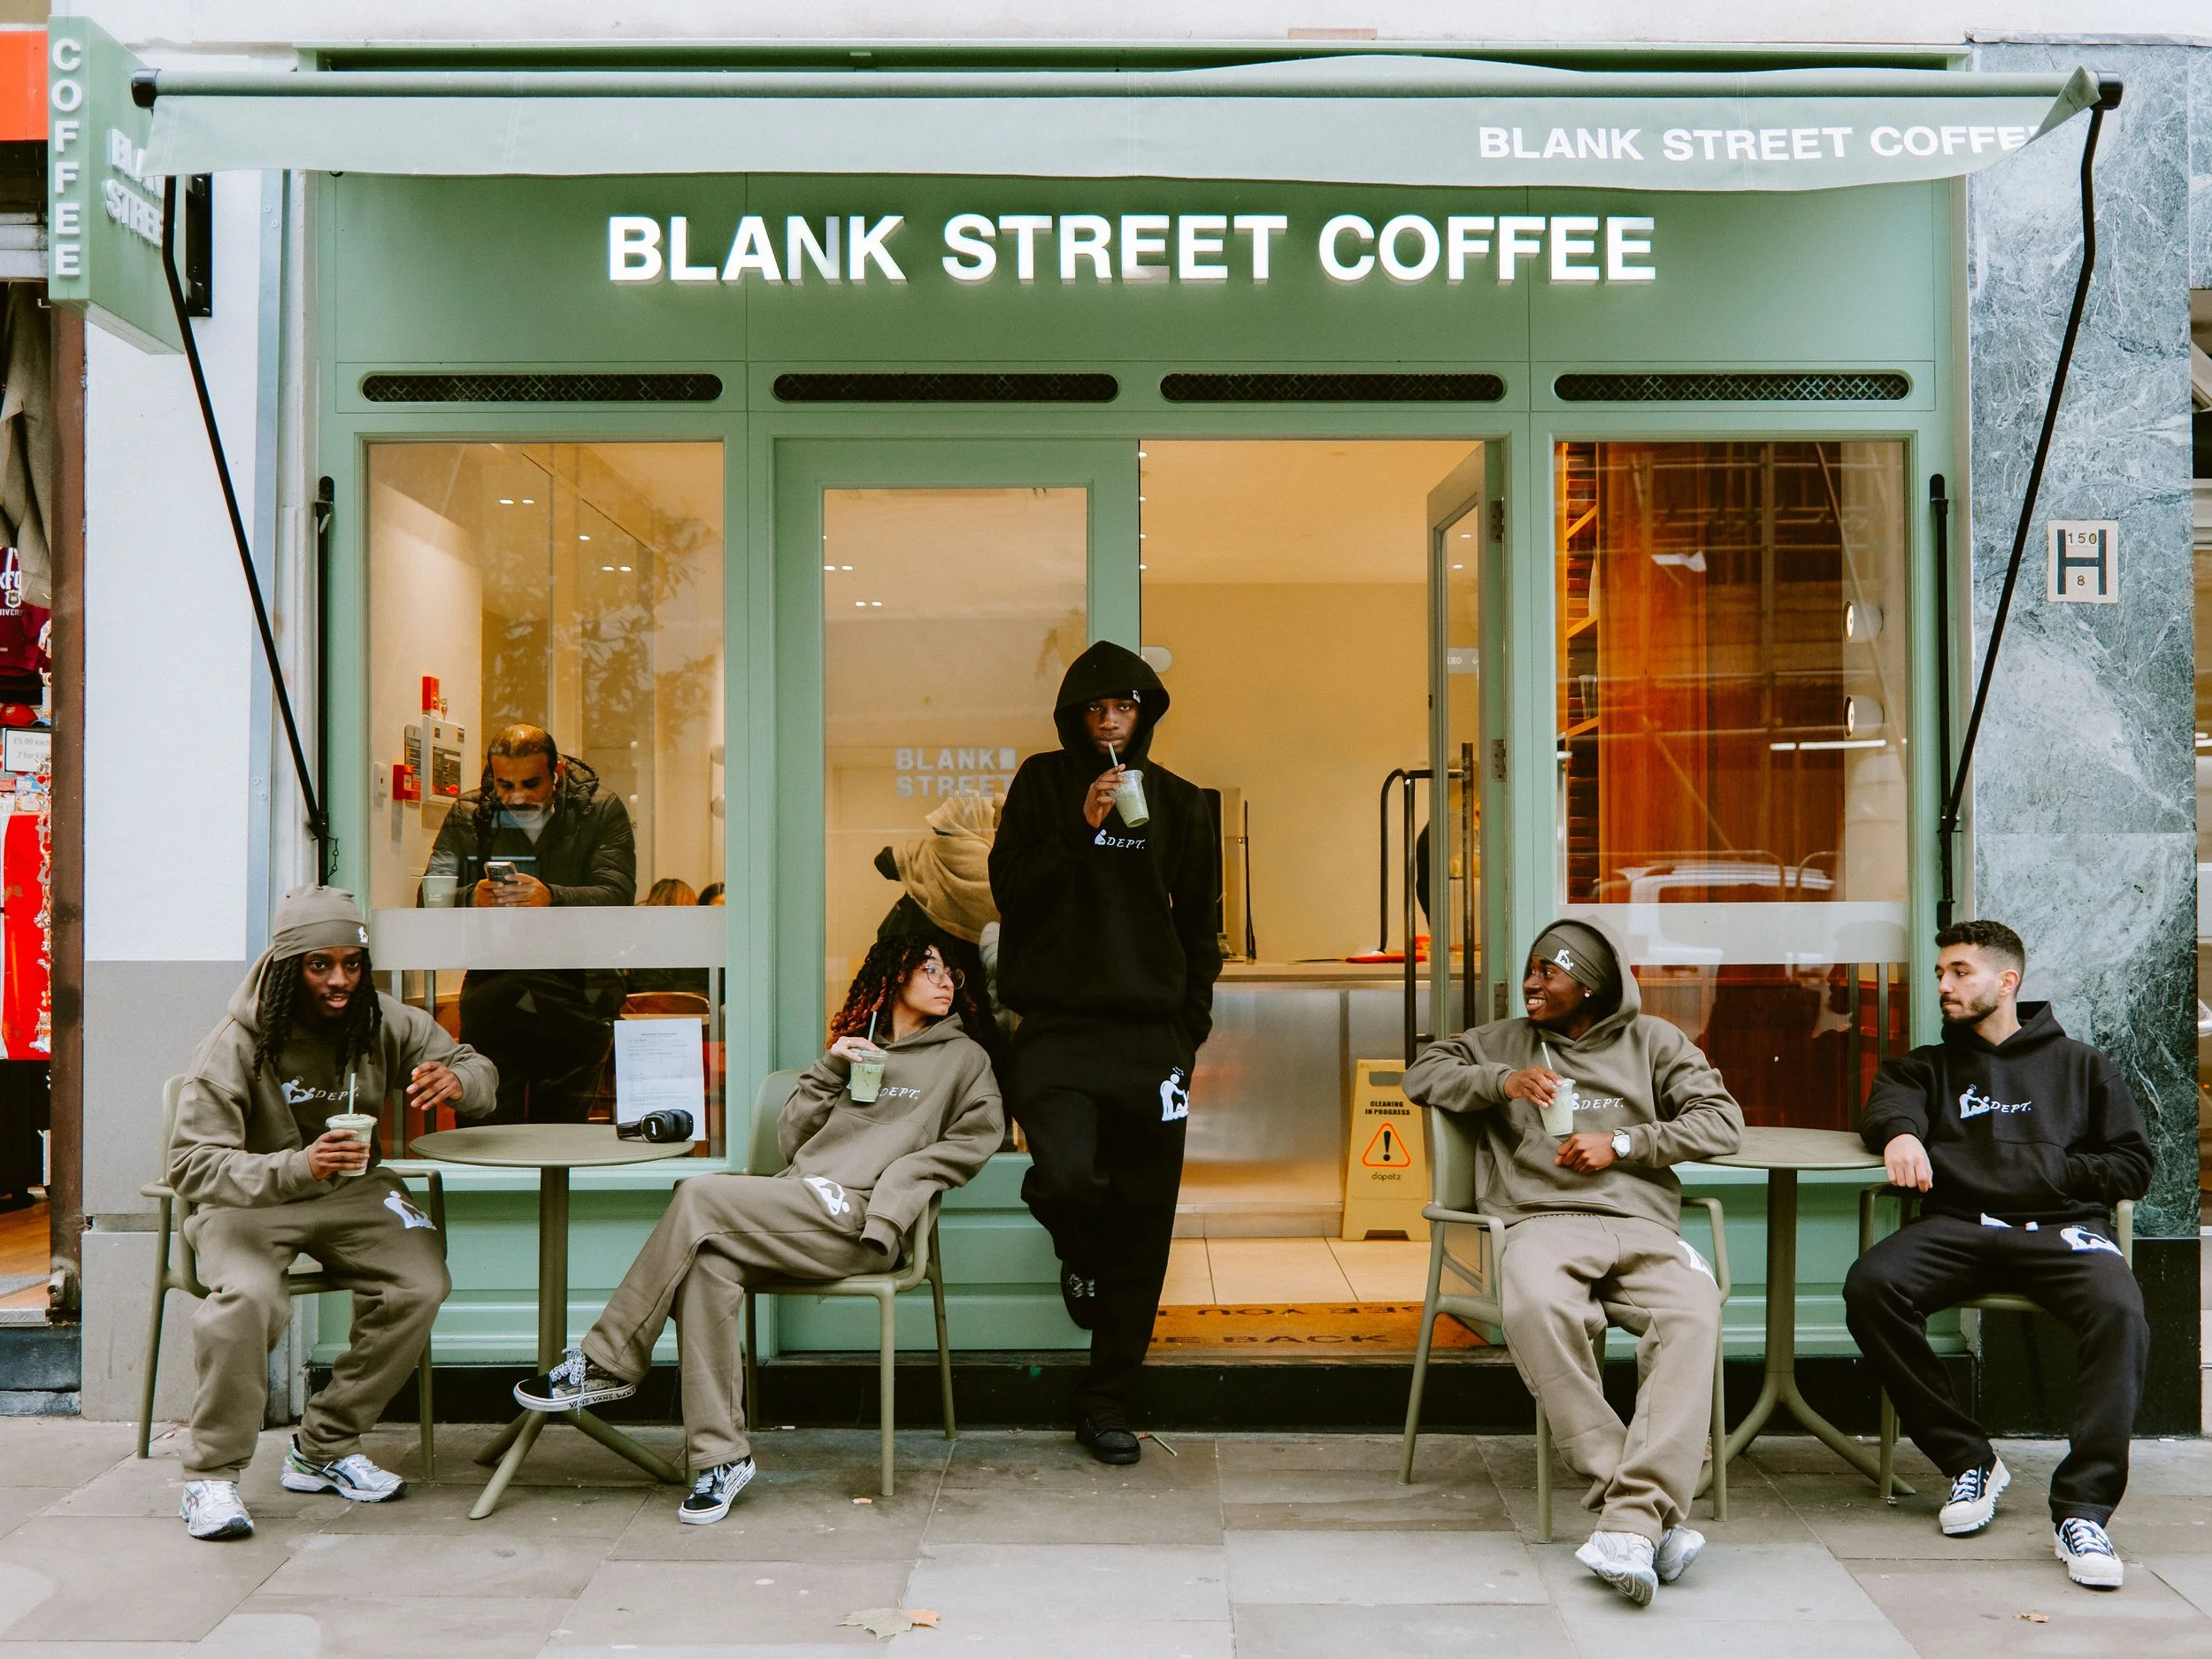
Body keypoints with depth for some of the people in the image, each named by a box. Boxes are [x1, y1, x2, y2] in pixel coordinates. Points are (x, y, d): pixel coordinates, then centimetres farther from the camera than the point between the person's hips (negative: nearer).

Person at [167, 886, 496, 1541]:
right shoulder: (238, 1044, -16)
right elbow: (192, 1164, -22)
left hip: (350, 1193, 4)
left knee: (421, 1286, -22)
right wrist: (297, 1167, -39)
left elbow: (480, 1070, 8)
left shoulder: (383, 1024, -3)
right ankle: (211, 1475, -14)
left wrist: (457, 1081, -20)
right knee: (247, 1297, -34)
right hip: (248, 1199, -4)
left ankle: (325, 1450, -4)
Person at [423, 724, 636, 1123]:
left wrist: (551, 897, -29)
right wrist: (471, 898, -23)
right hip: (493, 993, 1)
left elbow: (618, 896, -11)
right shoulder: (468, 815, 7)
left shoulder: (601, 810, 1)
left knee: (562, 1126, 1)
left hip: (576, 994, -1)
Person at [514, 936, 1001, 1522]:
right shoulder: (858, 1047, 28)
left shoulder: (963, 1058, 16)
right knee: (710, 1259, -28)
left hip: (853, 1220, -5)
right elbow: (791, 1139, 20)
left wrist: (894, 1188, -10)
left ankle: (607, 1362, -11)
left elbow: (974, 1139, 0)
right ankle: (720, 1455, -25)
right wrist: (829, 1069, 6)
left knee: (699, 1199, -22)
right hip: (802, 1206, 5)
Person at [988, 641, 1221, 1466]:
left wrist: (1190, 1024, 6)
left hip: (1151, 1035, 2)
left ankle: (1108, 1402, 16)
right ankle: (1079, 1254, 13)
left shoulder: (1179, 802, 13)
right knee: (1066, 1175, -25)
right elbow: (1010, 890, 1)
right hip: (1057, 1027, -2)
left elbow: (1201, 925, 15)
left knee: (1141, 1227, 3)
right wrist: (1081, 829, -10)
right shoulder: (1043, 783, 9)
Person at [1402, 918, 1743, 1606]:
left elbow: (1723, 1121, 13)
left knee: (1692, 1314, -35)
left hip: (1643, 1224, 0)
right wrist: (1500, 1082, 5)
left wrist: (1621, 1145, 2)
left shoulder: (1651, 1041, 21)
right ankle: (1622, 1494, -36)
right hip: (1545, 1222, 0)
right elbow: (1421, 1074, 22)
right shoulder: (1507, 1041, 26)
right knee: (1535, 1307, -38)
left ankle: (1634, 1516, -41)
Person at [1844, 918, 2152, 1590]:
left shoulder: (2080, 1066, 24)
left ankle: (2082, 1509, -32)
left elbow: (2133, 1165, 17)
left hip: (2060, 1227, -1)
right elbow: (1888, 1100, 4)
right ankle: (1968, 1460, -15)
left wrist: (2053, 1170, 0)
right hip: (1958, 1226, 2)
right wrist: (1900, 1131, -20)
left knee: (2119, 1311, -35)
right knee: (1870, 1285, -30)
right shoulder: (1931, 1067, 27)